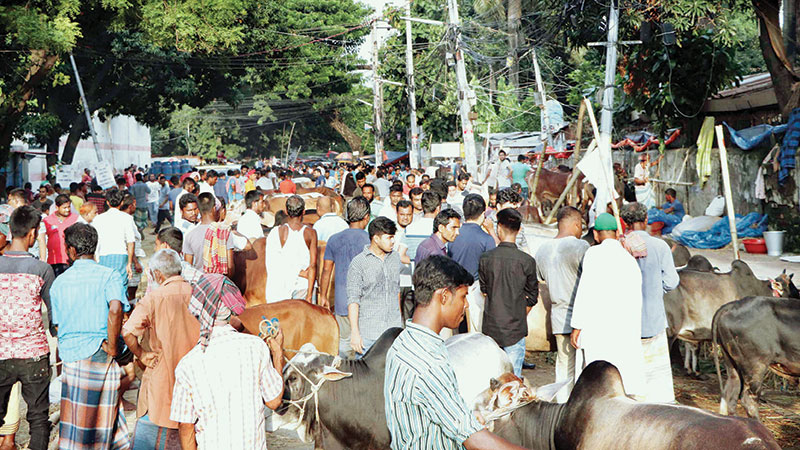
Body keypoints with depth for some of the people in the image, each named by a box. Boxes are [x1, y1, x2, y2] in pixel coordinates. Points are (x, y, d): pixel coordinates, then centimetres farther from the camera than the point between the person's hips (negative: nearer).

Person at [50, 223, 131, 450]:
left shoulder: (59, 282, 8)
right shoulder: (108, 275, -5)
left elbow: (58, 325, 11)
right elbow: (115, 309, -23)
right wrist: (112, 347, -14)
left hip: (70, 355, 3)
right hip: (99, 354, -3)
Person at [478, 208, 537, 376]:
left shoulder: (485, 258, -5)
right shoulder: (527, 261, -9)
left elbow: (484, 290, 7)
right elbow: (532, 297, 0)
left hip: (491, 326, 2)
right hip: (515, 328, -2)